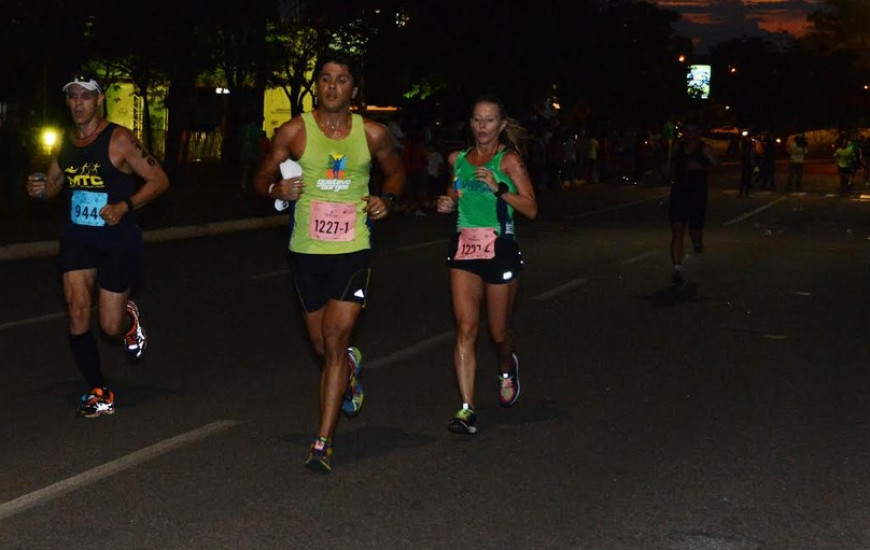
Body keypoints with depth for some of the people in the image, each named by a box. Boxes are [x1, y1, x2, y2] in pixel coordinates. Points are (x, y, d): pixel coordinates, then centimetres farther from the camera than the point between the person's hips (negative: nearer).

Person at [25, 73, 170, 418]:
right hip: (77, 238, 5)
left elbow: (159, 180, -11)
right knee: (77, 313, -5)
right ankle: (99, 393, 8)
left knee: (111, 326, -2)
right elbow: (54, 184, 20)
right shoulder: (66, 143, 6)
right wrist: (40, 189, -4)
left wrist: (125, 206, -23)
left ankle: (129, 319, 37)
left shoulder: (119, 140, -12)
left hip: (118, 240, -5)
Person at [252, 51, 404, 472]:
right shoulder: (293, 132, -1)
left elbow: (396, 171, 20)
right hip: (305, 252, 1)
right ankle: (350, 366, 50)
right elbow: (261, 178, 9)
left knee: (335, 341, -12)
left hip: (352, 251, -1)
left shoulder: (373, 134, 2)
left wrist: (387, 199, -1)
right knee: (322, 347, 11)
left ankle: (323, 442, -7)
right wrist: (277, 189, -13)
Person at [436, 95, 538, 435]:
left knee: (498, 331, 8)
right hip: (464, 247, 3)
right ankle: (466, 408, -11)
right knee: (466, 327, -10)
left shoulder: (508, 160, -3)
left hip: (499, 249, -3)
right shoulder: (457, 160, 10)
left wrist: (499, 188, -19)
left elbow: (531, 209, -8)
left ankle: (507, 369, 44)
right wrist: (449, 204, 6)